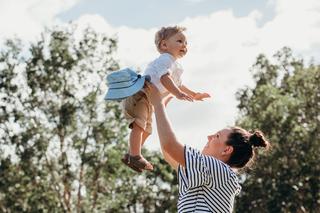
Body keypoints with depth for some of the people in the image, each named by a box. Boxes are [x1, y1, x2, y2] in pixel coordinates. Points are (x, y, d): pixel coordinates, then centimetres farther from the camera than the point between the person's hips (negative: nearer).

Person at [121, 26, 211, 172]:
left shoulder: (176, 67, 20)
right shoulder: (166, 59, -15)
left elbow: (178, 85, 35)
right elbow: (164, 78, -33)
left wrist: (194, 95, 36)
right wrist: (178, 93, -42)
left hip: (149, 101, 12)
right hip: (139, 94, -12)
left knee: (146, 129, 19)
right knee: (139, 125, -22)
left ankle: (131, 155, 28)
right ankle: (135, 156, -25)